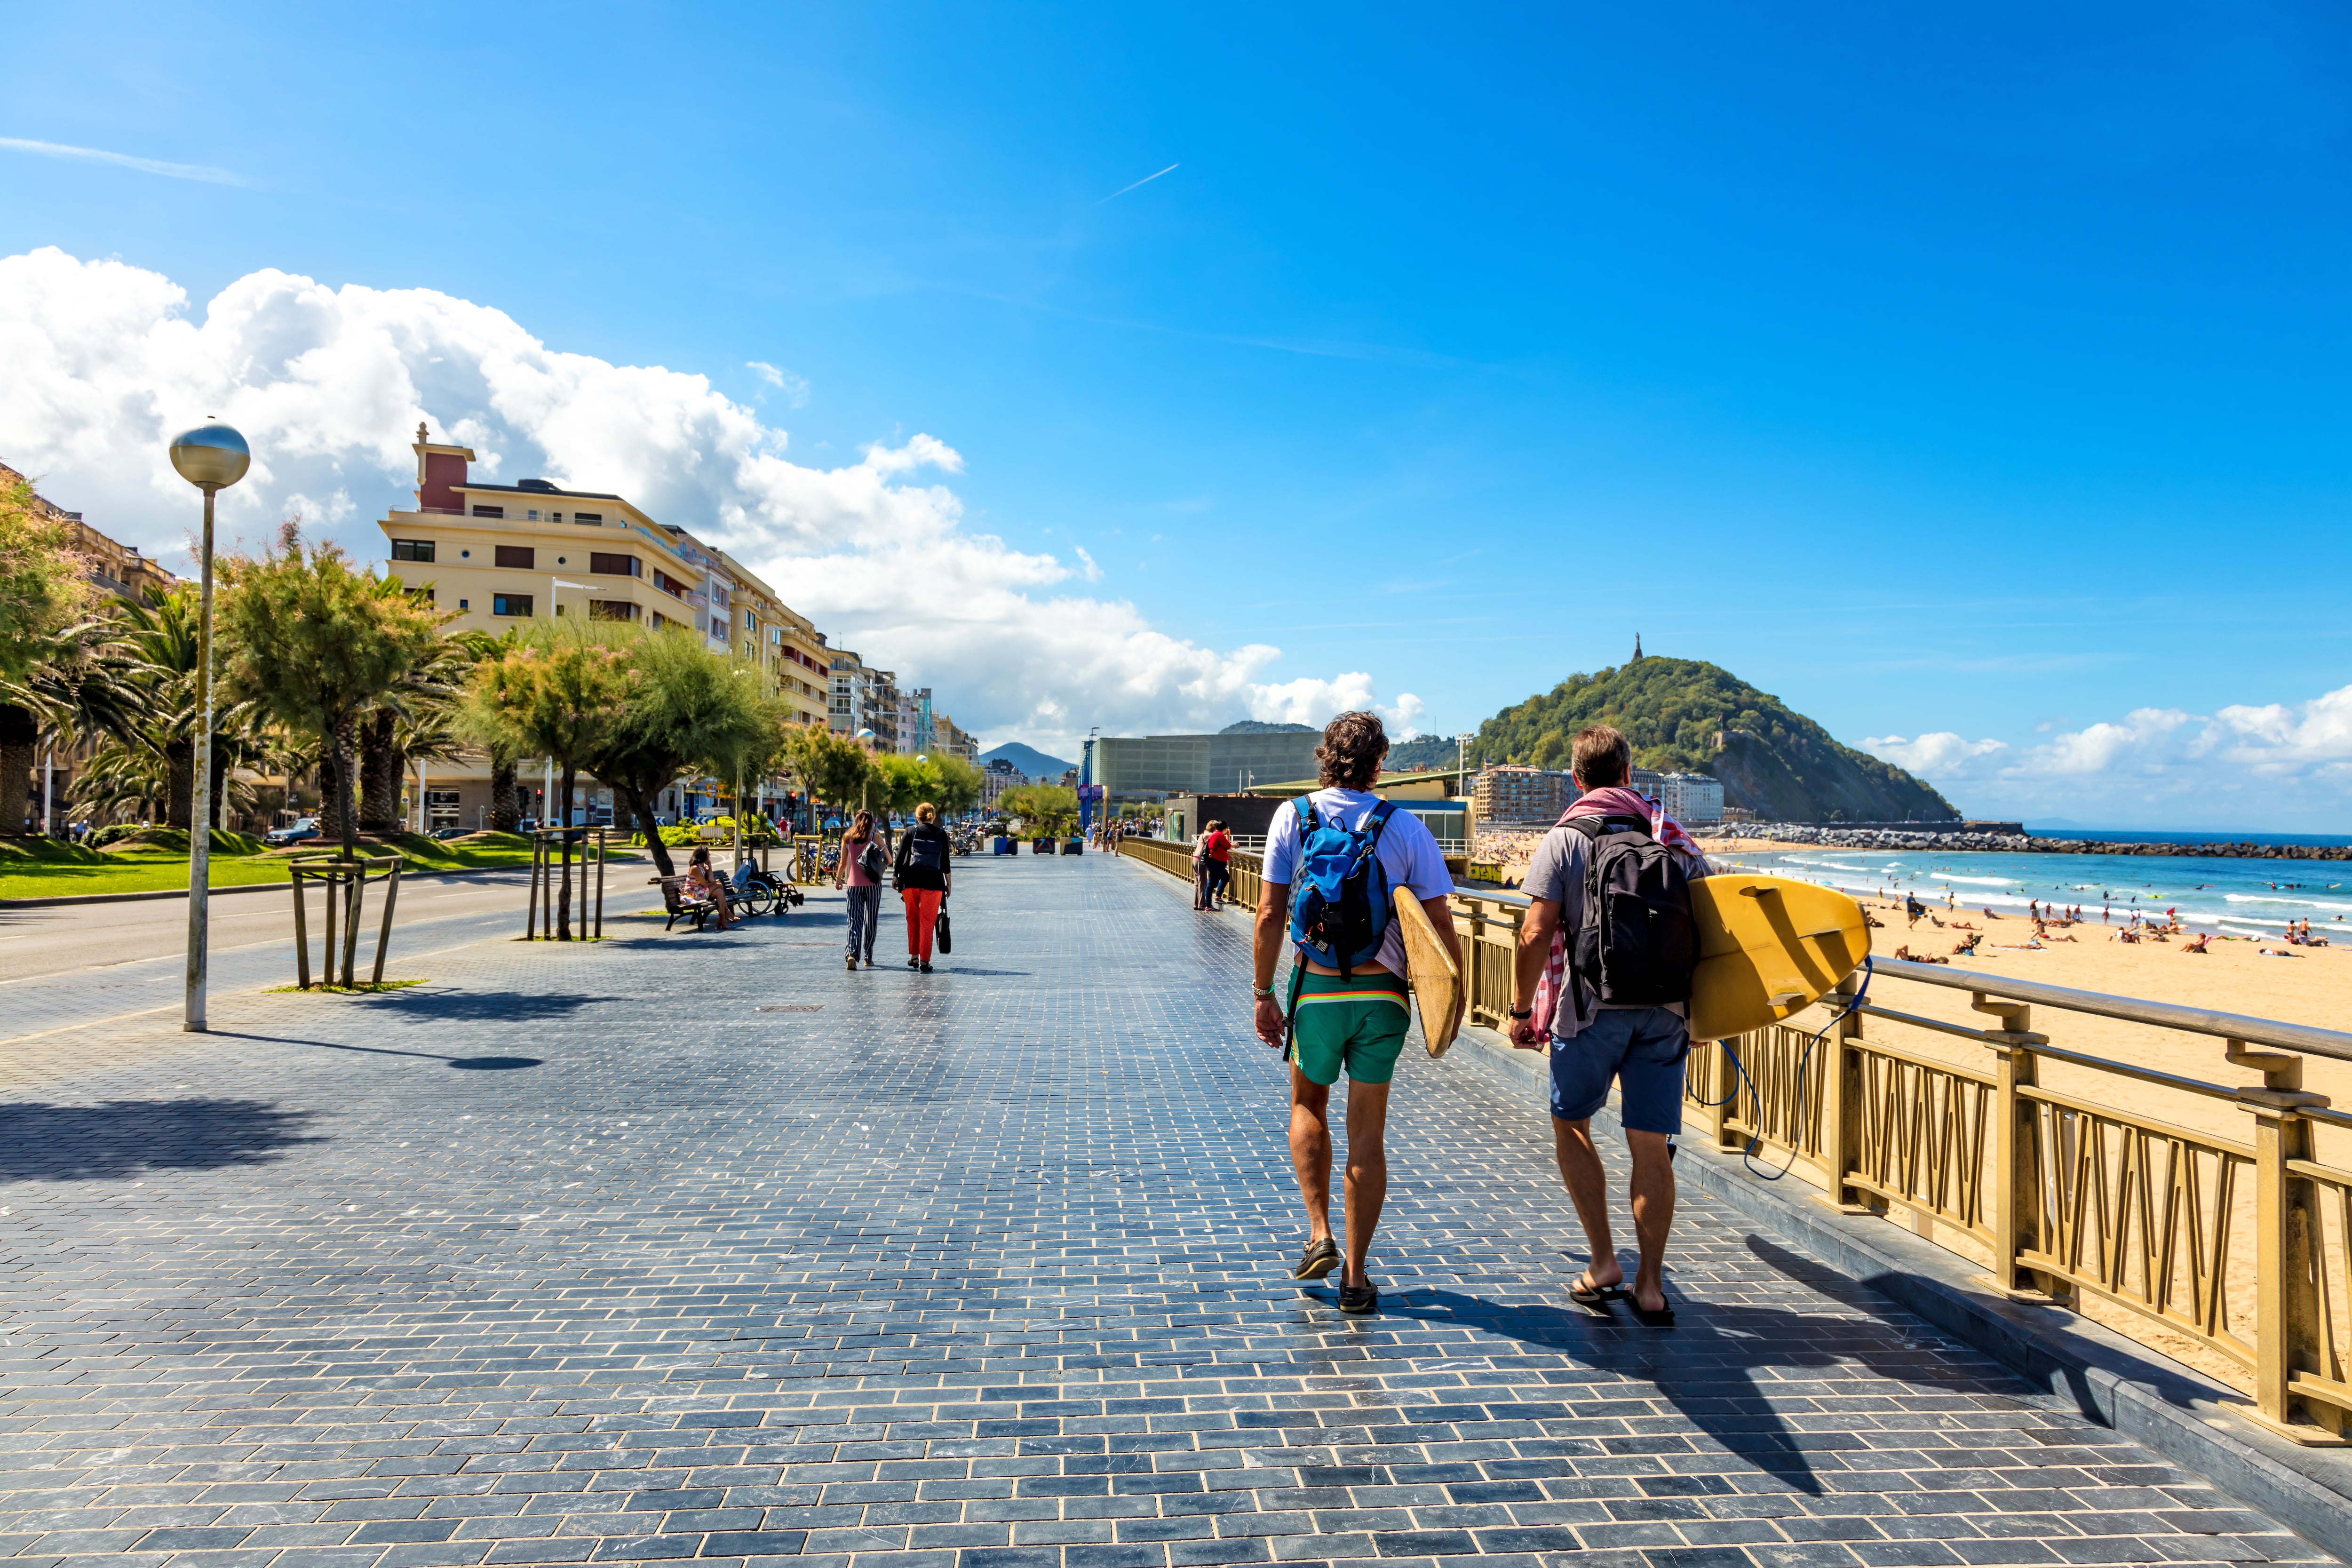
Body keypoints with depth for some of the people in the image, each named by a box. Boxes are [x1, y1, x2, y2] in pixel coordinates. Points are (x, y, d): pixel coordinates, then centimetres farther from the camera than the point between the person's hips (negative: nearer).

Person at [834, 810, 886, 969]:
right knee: (871, 922, 9)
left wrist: (838, 879, 22)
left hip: (854, 885, 1)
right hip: (873, 885, -1)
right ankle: (868, 958, 13)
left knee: (854, 922, 1)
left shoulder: (847, 838, 2)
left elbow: (843, 863, 6)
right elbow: (889, 860, -3)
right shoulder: (874, 837, -3)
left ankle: (852, 954, -18)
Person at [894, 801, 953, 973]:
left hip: (911, 881, 0)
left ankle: (914, 956, 17)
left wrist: (895, 876, 7)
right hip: (933, 881, 0)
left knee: (912, 918, 15)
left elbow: (900, 856, 0)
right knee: (928, 921, 3)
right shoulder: (942, 834, 6)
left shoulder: (910, 832, 5)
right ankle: (924, 960, 0)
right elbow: (945, 862, 5)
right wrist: (948, 884, 10)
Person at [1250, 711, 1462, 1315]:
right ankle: (1355, 1276, 14)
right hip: (1382, 994, 0)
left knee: (1308, 1107, 23)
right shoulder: (1404, 827, -3)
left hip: (1315, 991, 0)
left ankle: (1319, 1235, 12)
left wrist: (1262, 993, 1)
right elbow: (1441, 924, -4)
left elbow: (1269, 916, -6)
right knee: (1368, 1132, 9)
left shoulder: (1293, 817, -3)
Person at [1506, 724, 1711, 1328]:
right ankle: (1650, 1287, 13)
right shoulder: (1674, 838, 9)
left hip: (1592, 1010, -3)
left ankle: (1604, 1263, 12)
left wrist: (1521, 1009, 0)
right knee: (1651, 1145, 8)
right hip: (1666, 1012, 3)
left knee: (1570, 1124, 16)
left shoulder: (1563, 840, -2)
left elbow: (1537, 935, -10)